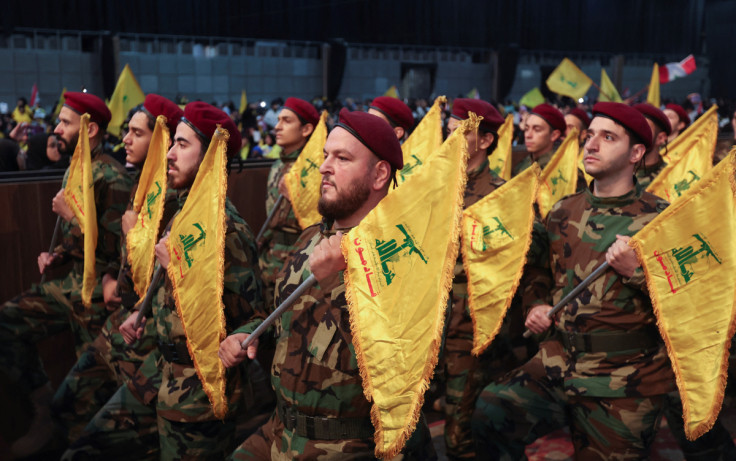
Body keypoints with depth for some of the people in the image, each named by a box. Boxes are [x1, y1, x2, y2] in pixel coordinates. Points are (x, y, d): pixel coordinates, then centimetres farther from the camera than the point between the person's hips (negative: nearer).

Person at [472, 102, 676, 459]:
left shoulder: (659, 218, -6)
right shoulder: (565, 211, 9)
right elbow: (537, 267, 24)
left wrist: (637, 271, -20)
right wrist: (536, 303, 6)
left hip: (624, 380, -3)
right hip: (560, 359, 4)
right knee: (491, 411, -19)